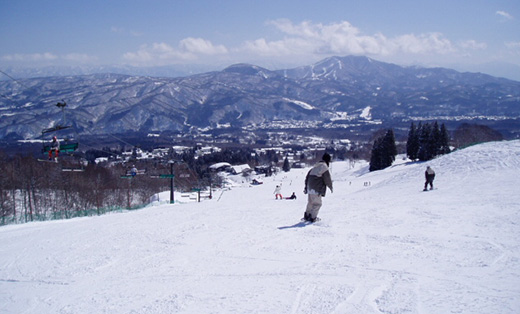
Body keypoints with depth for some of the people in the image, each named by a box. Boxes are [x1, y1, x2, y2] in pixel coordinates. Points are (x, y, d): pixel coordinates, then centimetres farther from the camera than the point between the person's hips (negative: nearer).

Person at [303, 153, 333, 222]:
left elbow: (307, 176, 19)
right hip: (317, 190, -8)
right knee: (317, 204, 0)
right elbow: (327, 179, -10)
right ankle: (312, 218, -4)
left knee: (310, 202, 20)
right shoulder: (324, 167, -10)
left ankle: (306, 215, 26)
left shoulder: (315, 166, 16)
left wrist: (306, 187, 23)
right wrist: (331, 187, 7)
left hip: (310, 188, 8)